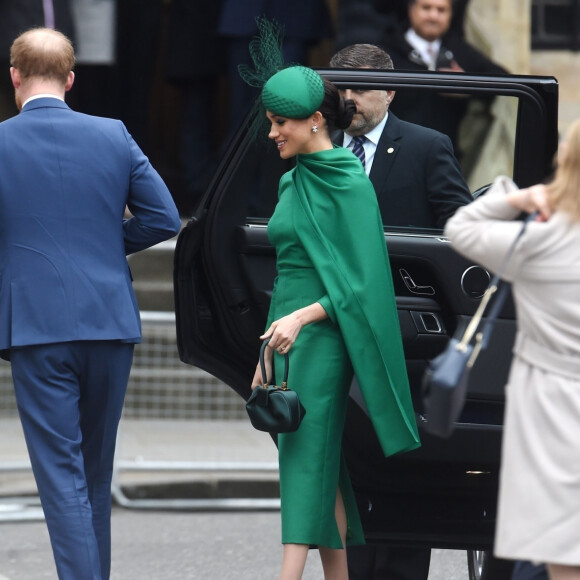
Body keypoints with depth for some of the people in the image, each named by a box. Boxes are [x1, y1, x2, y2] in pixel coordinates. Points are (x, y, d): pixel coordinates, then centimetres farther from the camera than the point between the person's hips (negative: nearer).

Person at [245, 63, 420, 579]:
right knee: (323, 471, 7)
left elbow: (361, 280, -14)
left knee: (306, 463, -13)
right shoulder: (293, 183, 14)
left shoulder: (350, 184, -11)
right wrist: (267, 355, 19)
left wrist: (301, 318, -25)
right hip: (289, 336, 8)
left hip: (323, 337, -8)